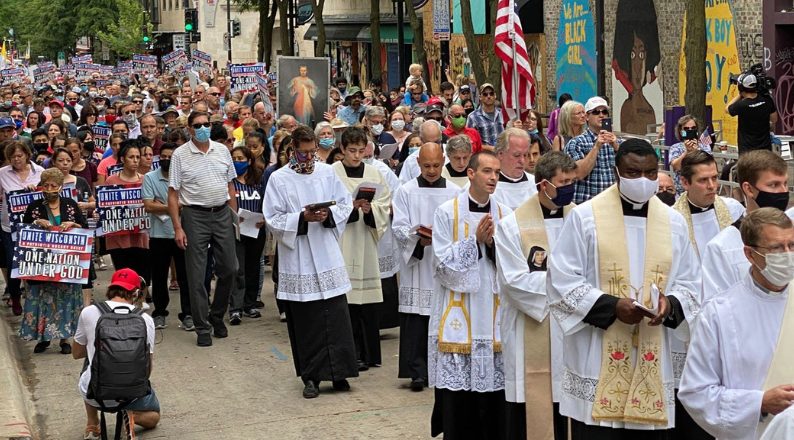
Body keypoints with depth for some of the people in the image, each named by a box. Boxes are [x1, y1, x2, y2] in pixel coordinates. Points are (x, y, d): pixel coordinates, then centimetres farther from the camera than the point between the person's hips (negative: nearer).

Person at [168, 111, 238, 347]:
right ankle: (202, 328, 8)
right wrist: (178, 228, -10)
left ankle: (217, 316, 27)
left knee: (229, 269, 6)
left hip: (222, 214, 4)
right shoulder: (180, 155, -4)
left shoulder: (222, 150, 7)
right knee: (196, 275, 0)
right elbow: (173, 194, -5)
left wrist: (234, 215, 8)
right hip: (195, 216, -3)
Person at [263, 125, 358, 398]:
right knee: (305, 321, 2)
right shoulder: (279, 179, -2)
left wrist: (329, 214, -10)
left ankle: (338, 372, 11)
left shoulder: (327, 173, 6)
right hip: (298, 261, -2)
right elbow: (273, 219, -5)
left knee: (336, 316, 1)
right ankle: (311, 377, 11)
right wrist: (302, 218, -18)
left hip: (328, 258, 2)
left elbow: (345, 204, 10)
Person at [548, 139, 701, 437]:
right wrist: (611, 306, -16)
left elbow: (689, 284, 14)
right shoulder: (585, 217, -3)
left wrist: (671, 303, -8)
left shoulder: (673, 222, 10)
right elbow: (562, 281, -5)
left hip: (653, 361, 4)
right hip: (597, 360, -4)